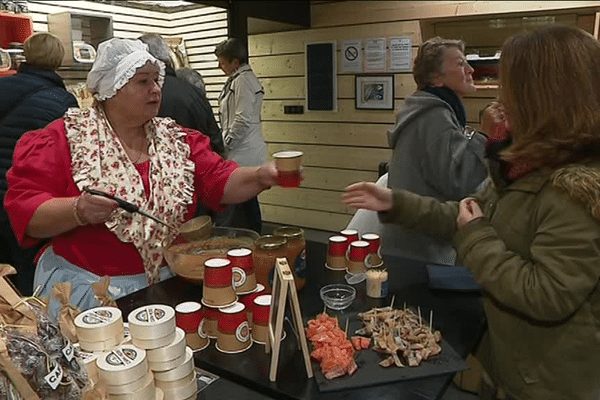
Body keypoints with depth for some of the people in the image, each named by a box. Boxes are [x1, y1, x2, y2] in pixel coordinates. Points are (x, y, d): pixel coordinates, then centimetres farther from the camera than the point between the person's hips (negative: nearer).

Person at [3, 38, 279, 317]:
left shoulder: (178, 139, 9)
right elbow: (24, 210, -8)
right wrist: (78, 211, -27)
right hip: (87, 287, -3)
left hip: (170, 282, 3)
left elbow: (221, 182, 0)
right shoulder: (66, 138, -3)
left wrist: (261, 176, -18)